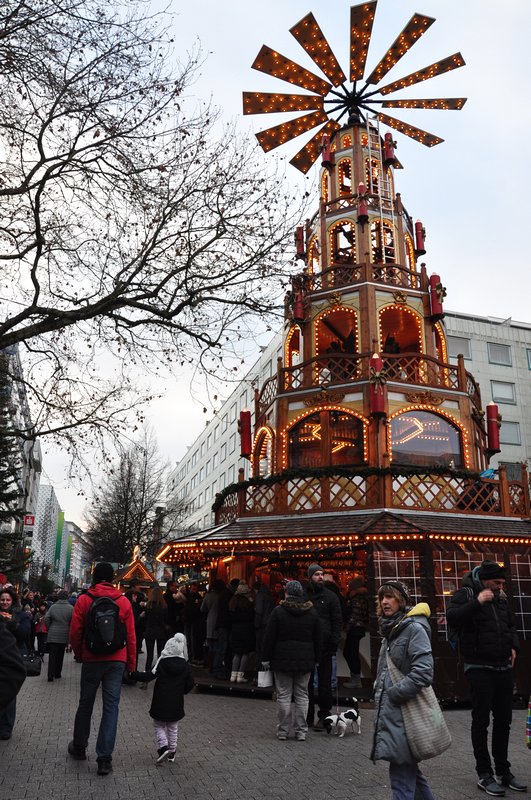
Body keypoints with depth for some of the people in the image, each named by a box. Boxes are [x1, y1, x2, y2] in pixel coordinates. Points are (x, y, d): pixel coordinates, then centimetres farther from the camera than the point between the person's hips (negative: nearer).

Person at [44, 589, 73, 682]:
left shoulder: (53, 607, -2)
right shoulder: (70, 608, -6)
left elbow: (46, 619, -5)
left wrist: (49, 629, 9)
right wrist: (69, 632, 7)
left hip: (53, 635, 0)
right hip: (64, 635, 0)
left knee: (52, 655, 2)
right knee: (60, 655, 14)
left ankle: (50, 675, -4)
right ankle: (57, 673, 21)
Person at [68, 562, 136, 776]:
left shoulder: (84, 600, -5)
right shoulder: (124, 602, -3)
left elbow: (75, 632, -4)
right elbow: (131, 636, -1)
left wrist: (79, 654, 14)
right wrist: (131, 663, 8)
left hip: (91, 660, 0)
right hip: (117, 661, 0)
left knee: (85, 704, 17)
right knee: (111, 707, 4)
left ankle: (79, 747, 34)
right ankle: (105, 758, 3)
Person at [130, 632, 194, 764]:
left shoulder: (161, 663, -11)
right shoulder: (185, 666, -3)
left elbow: (148, 676, -15)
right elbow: (190, 684, 2)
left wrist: (132, 674, -8)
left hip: (160, 702, -3)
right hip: (176, 703, 3)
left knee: (159, 725, 14)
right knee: (173, 728, 18)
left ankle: (163, 746, -5)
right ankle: (172, 753, 21)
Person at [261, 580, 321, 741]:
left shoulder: (278, 611, -8)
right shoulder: (312, 612, 3)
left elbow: (269, 637, -6)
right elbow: (318, 639, 9)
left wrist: (266, 658, 2)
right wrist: (315, 659, 17)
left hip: (282, 660, -3)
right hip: (305, 660, 3)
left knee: (283, 695, 5)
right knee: (302, 696, 10)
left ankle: (283, 731, 9)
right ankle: (301, 731, 13)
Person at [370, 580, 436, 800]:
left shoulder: (414, 628, -13)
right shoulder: (390, 629, 14)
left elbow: (423, 672, -21)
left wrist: (394, 694, -17)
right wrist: (380, 695, 13)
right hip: (390, 712, 9)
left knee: (401, 773, -5)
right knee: (408, 768, 18)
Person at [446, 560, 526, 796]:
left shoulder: (501, 598, 12)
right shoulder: (465, 594, -8)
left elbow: (511, 625, 25)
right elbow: (452, 619, -21)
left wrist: (513, 645, 8)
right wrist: (477, 602, -26)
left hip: (504, 667, 6)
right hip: (479, 667, -6)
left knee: (503, 720, 13)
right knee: (481, 721, -1)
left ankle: (503, 770, 26)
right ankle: (484, 774, 9)